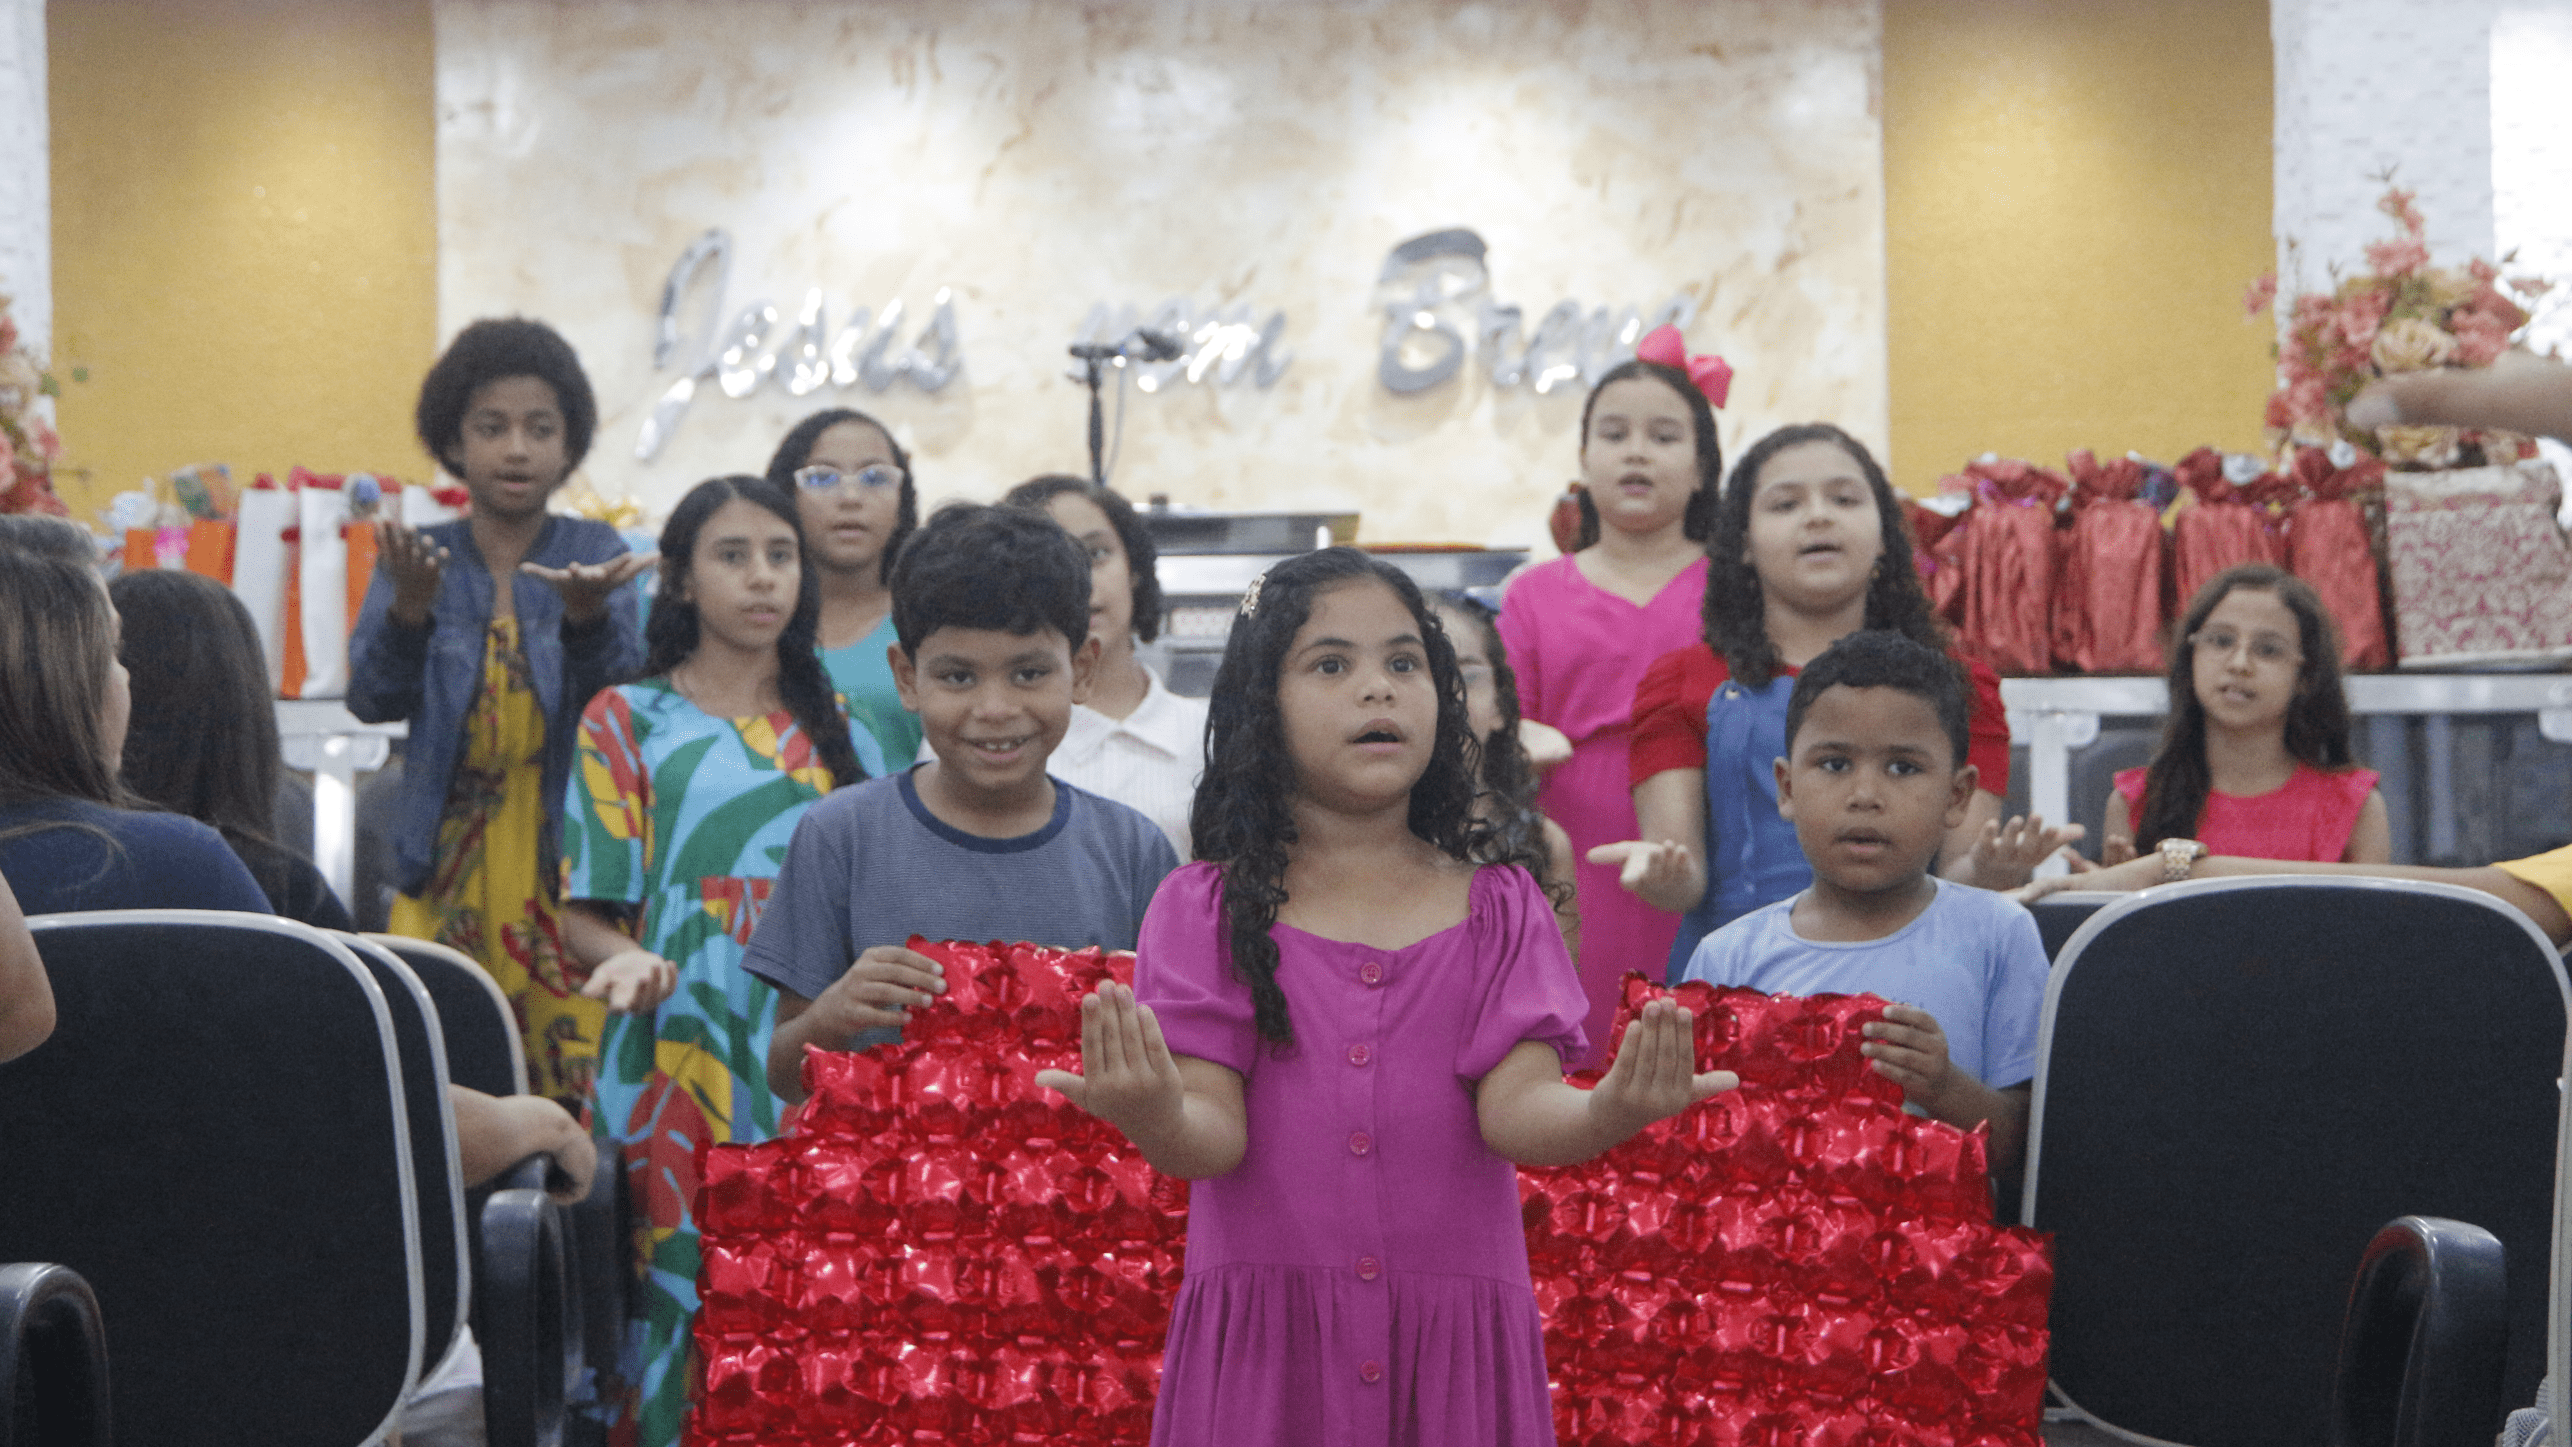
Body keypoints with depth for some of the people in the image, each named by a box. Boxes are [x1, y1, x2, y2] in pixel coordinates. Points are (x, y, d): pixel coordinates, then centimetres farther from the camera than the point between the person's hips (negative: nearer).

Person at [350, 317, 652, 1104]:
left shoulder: (592, 551, 6)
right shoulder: (420, 558, 8)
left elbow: (621, 691, -10)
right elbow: (373, 698, -6)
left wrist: (586, 614, -30)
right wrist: (409, 608, -24)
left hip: (565, 860, -1)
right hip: (445, 867, 1)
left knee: (573, 1084, -9)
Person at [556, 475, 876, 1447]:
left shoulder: (836, 730, 15)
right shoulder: (628, 722, 6)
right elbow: (585, 914, 1)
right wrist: (628, 961, -19)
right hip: (676, 1066, -2)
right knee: (683, 1288, -6)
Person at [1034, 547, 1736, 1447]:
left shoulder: (1498, 908, 6)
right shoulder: (1206, 909, 1)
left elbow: (1516, 1111, -7)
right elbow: (1216, 1136, -9)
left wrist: (1608, 1113, -29)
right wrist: (1156, 1119, -32)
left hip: (1452, 1337, 1)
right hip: (1264, 1330, -1)